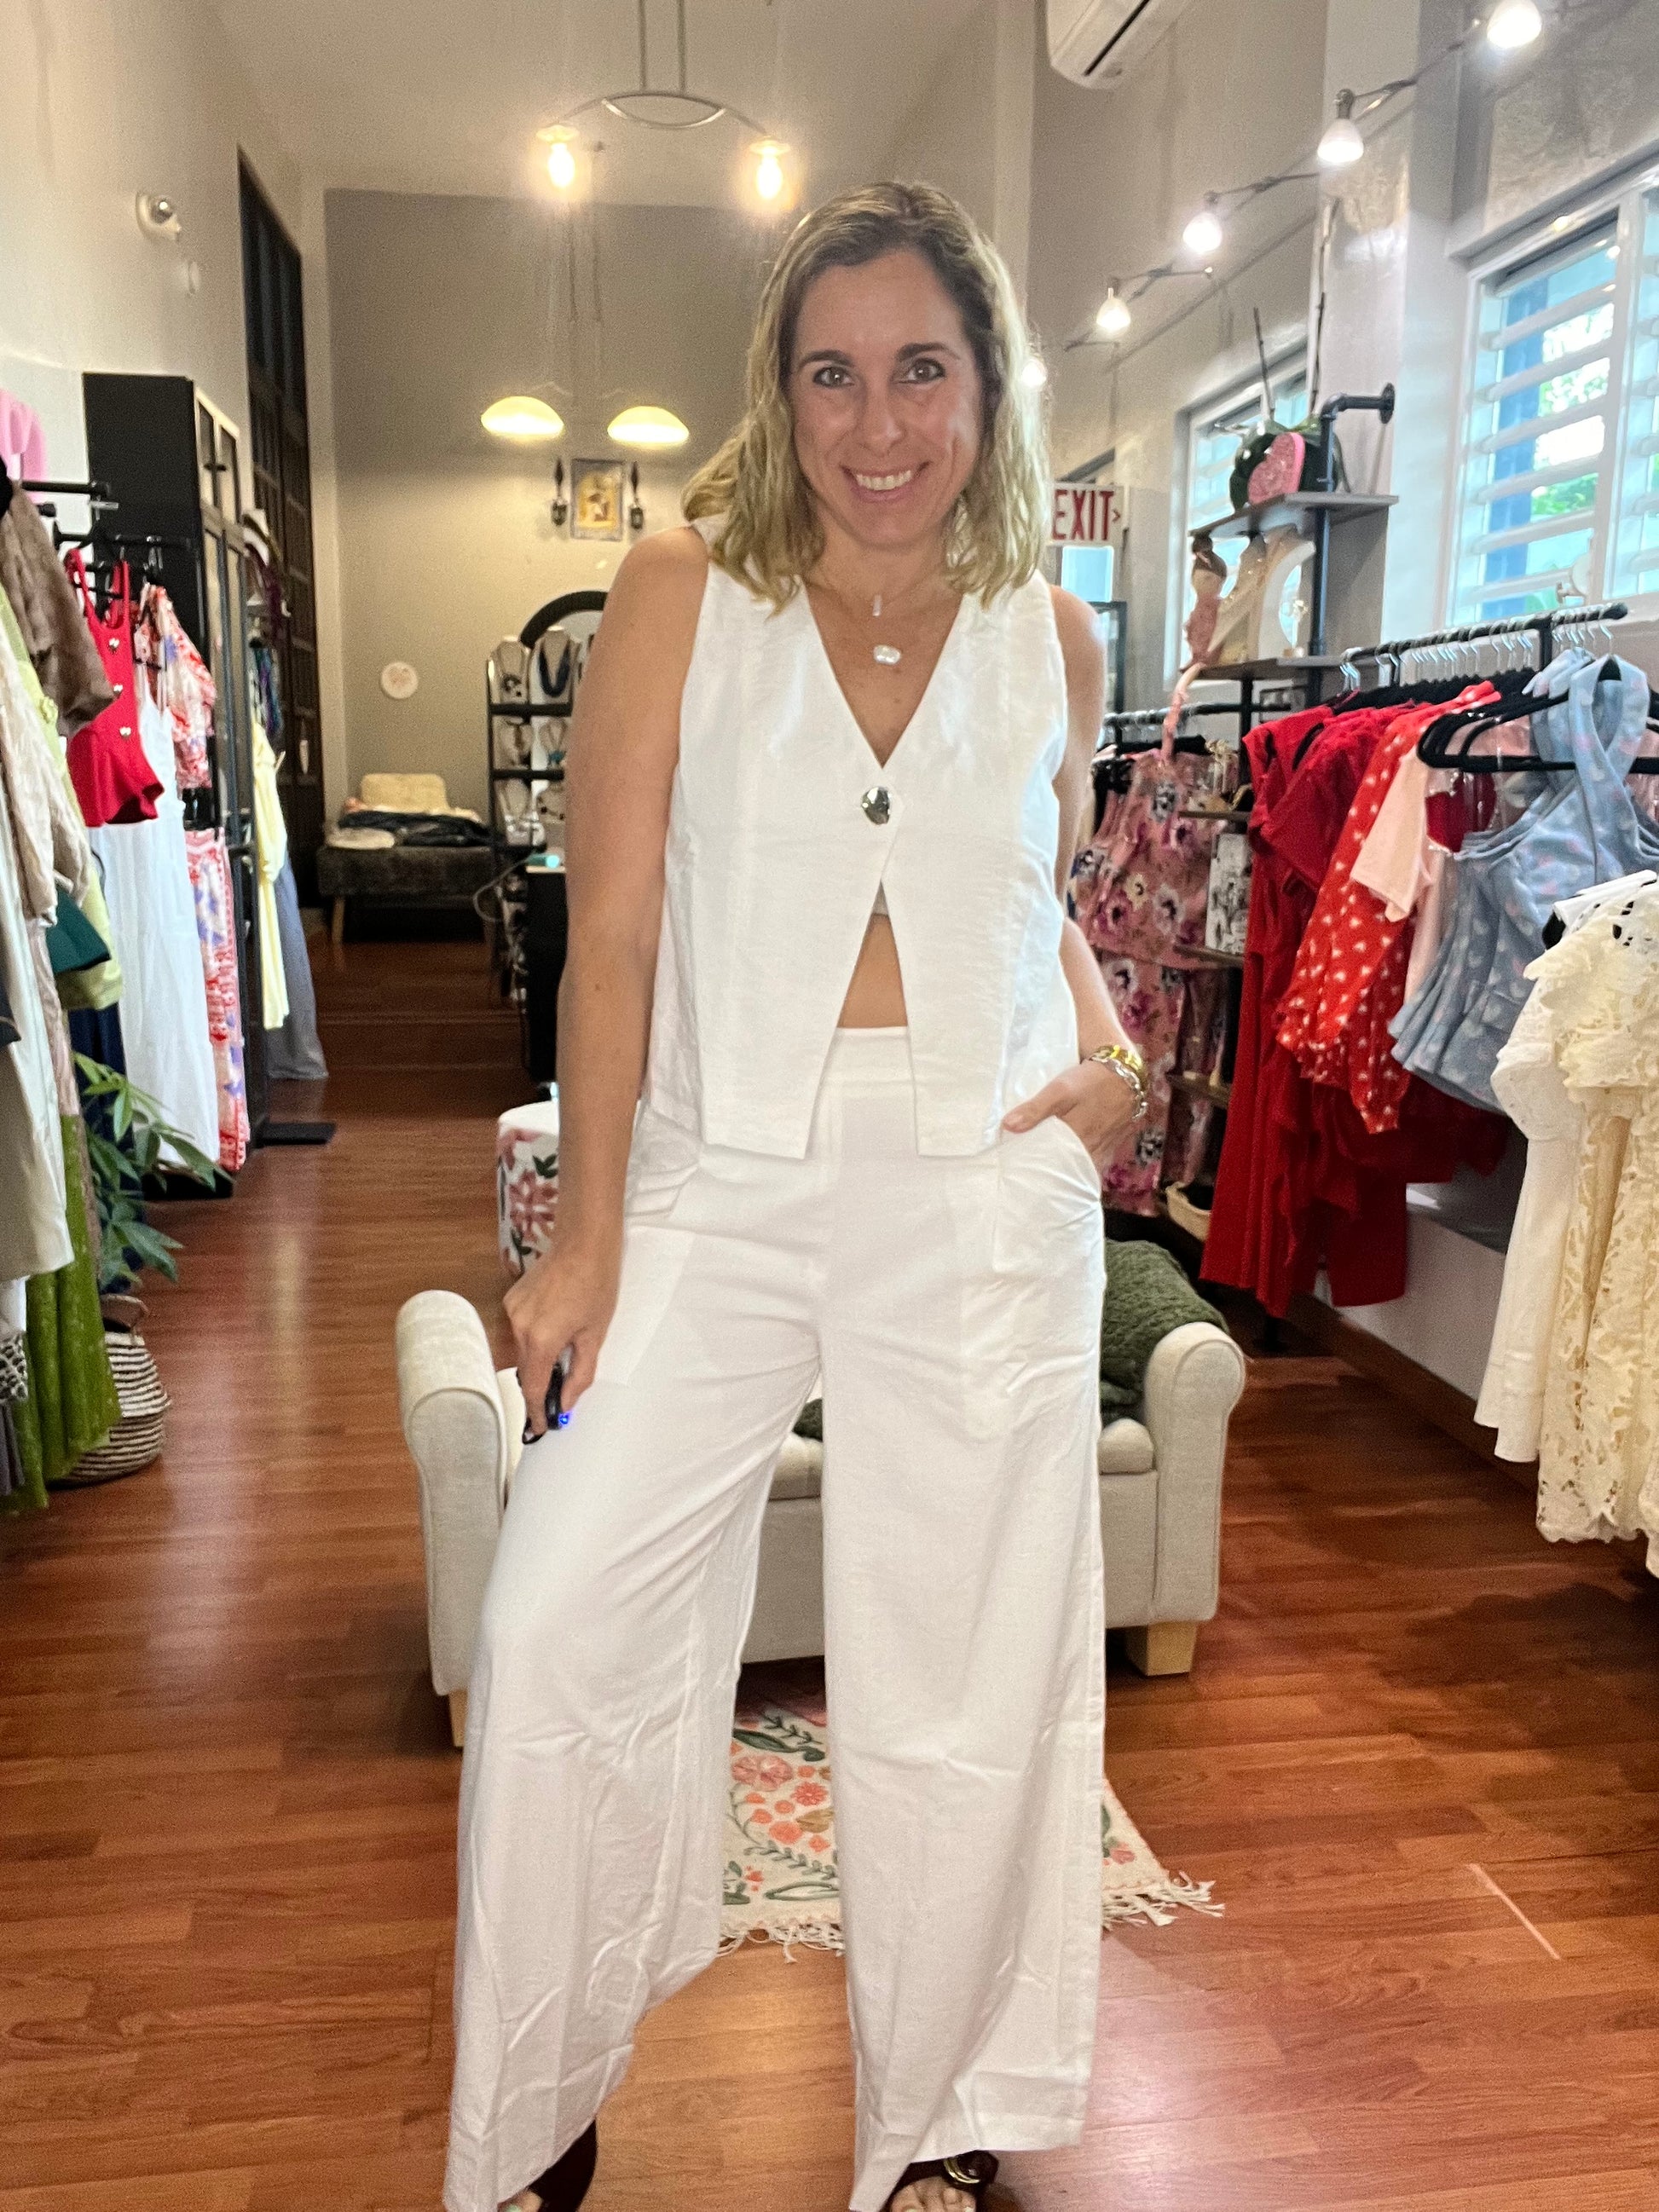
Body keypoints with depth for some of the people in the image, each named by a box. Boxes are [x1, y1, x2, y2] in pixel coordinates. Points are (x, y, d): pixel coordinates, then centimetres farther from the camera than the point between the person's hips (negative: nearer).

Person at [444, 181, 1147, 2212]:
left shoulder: (1053, 640, 8)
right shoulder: (681, 595, 1)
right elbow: (611, 928, -3)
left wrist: (1107, 1044, 0)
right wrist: (587, 1236, -6)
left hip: (985, 1190, 2)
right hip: (722, 1178, -1)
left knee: (968, 1673, 8)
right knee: (557, 1621, -3)